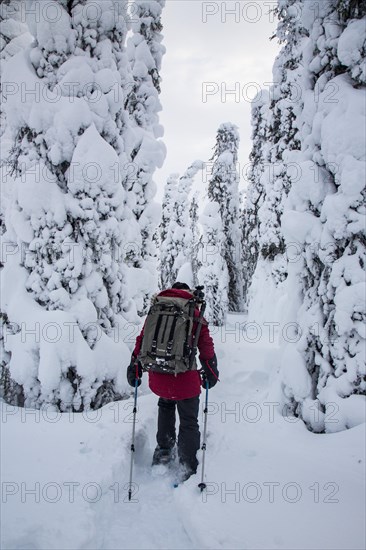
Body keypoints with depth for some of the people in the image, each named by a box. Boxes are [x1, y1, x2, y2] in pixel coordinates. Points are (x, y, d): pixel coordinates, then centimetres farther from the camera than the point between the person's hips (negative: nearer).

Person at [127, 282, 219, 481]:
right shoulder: (193, 312, 1)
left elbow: (142, 339, 9)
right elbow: (206, 345, -1)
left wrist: (135, 366, 16)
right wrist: (211, 372, 9)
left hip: (158, 377, 3)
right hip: (185, 379, -3)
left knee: (165, 406, 30)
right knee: (189, 421, 13)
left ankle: (163, 451, 33)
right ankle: (188, 468, 13)